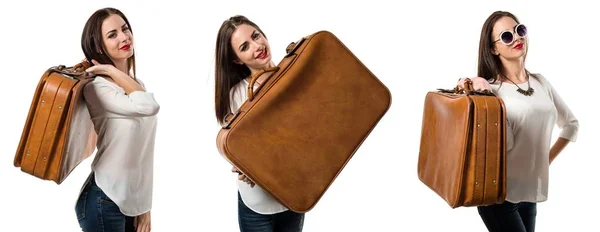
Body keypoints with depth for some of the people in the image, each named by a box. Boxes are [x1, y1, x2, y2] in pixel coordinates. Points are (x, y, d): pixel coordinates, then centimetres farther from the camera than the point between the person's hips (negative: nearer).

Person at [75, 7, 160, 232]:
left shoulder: (135, 86, 11)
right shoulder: (97, 88, -15)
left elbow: (142, 152, 11)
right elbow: (149, 106, -32)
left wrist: (144, 207, 10)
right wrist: (112, 71, -18)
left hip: (132, 199, 7)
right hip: (105, 200, -7)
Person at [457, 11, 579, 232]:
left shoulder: (540, 82, 8)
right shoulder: (489, 88, -9)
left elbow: (571, 123, 21)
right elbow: (505, 143, -19)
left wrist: (548, 158, 12)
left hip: (530, 191, 6)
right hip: (499, 193, -6)